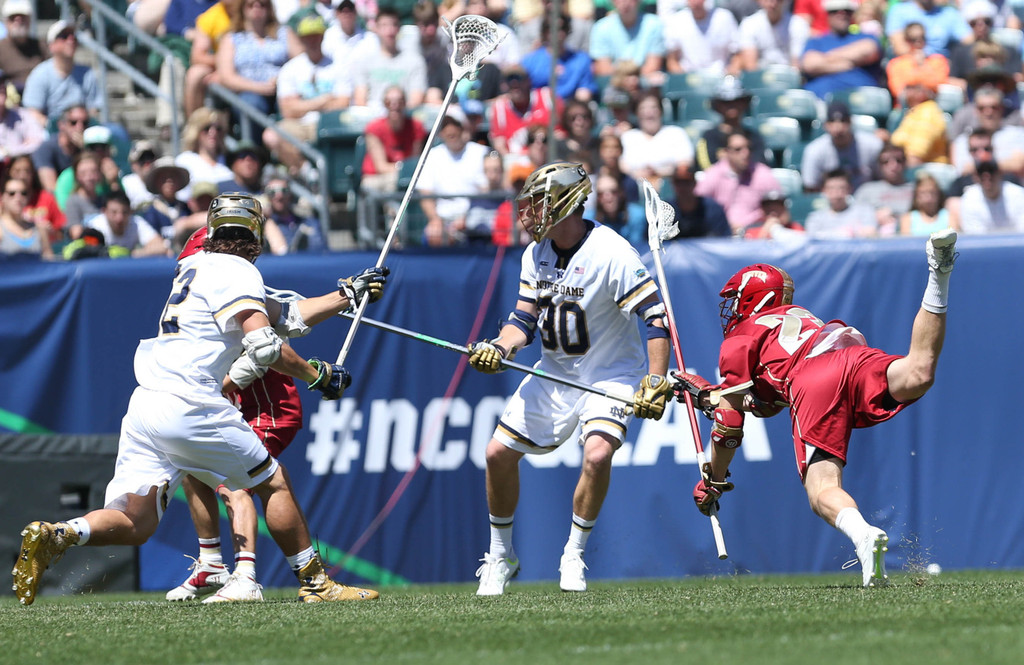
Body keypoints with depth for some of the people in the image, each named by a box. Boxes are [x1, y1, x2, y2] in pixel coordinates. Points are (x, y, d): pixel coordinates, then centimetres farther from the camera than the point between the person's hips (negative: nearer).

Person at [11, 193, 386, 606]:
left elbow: (289, 315, 33)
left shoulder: (196, 266, 23)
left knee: (135, 524, 3)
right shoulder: (237, 272, -3)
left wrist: (345, 295, 38)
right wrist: (317, 374, -2)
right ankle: (315, 583, 13)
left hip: (144, 404, 7)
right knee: (273, 481, 10)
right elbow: (264, 347, -17)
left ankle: (55, 536, -21)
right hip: (188, 406, -7)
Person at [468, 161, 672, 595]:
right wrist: (499, 349, -17)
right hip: (554, 374, 6)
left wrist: (655, 384, -30)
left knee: (597, 454, -29)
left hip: (610, 374, -6)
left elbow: (657, 318, -23)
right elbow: (525, 318, 4)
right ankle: (500, 556, 22)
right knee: (499, 453, 2)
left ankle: (573, 556, -8)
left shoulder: (612, 254, -23)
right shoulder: (536, 254, -1)